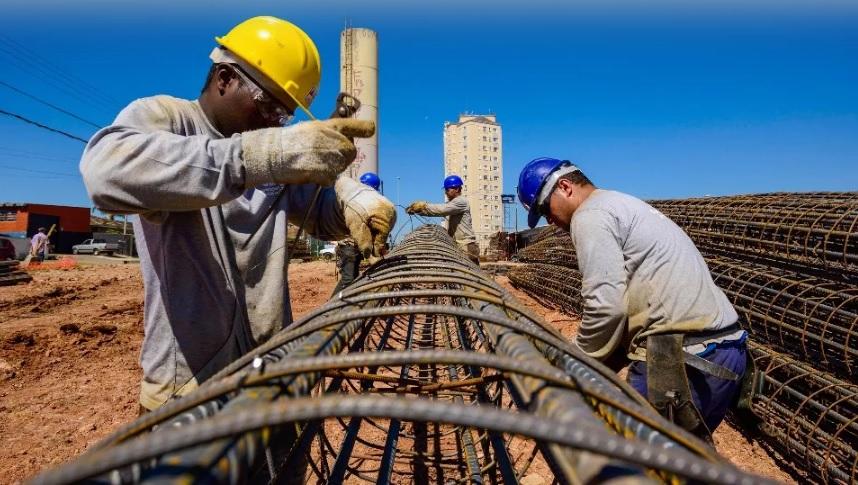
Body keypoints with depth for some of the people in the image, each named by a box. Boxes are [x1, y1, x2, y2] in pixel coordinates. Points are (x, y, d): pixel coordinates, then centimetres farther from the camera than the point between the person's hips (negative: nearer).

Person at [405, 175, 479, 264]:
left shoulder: (461, 201, -11)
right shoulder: (451, 203, 19)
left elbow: (442, 209, -23)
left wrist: (424, 206, -17)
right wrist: (416, 210, -2)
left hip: (467, 246, -9)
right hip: (456, 246, 9)